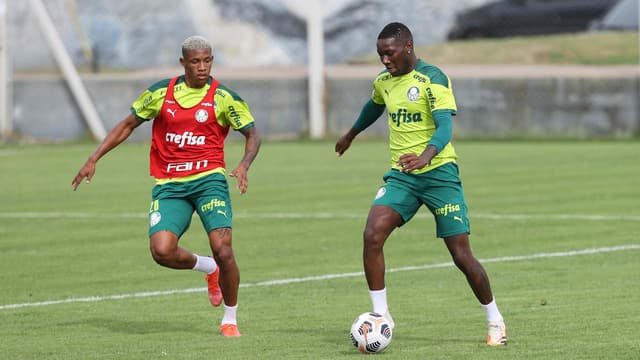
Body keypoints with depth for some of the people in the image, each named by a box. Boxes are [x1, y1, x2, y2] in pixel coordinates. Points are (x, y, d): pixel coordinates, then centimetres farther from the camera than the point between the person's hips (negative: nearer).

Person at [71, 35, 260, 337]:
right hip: (168, 185, 2)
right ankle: (208, 269, 15)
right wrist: (93, 159, 9)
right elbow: (128, 125, 14)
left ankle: (230, 319, 6)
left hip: (208, 179, -2)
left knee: (222, 250, -17)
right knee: (162, 251, -18)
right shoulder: (161, 92, 3)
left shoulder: (223, 97, -2)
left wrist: (244, 165, -15)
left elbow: (253, 135, 6)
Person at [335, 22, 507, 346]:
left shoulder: (433, 79, -13)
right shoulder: (384, 82, 9)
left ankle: (495, 321, 15)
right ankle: (381, 316, -9)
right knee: (372, 235, -18)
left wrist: (425, 156, -43)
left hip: (439, 173, -5)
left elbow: (445, 127, -24)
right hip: (401, 175, 5)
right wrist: (351, 135, 48)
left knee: (461, 255, -4)